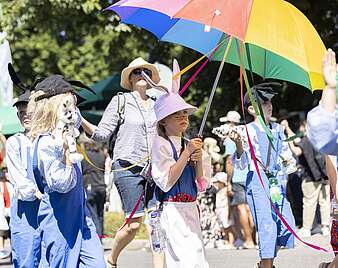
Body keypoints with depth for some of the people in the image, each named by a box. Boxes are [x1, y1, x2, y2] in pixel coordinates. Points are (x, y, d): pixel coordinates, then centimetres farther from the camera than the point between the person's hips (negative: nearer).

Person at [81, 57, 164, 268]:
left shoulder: (156, 105, 15)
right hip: (128, 168, -4)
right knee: (134, 223, -6)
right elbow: (102, 134, 0)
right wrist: (81, 120, -14)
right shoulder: (120, 102, 4)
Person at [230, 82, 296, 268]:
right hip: (257, 181, -6)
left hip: (276, 181, 6)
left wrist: (290, 163, -2)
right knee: (267, 227, -13)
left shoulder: (277, 130, 13)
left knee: (287, 225, 1)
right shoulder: (248, 131, -4)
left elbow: (287, 155, 21)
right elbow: (241, 164, -8)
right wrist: (239, 145, -26)